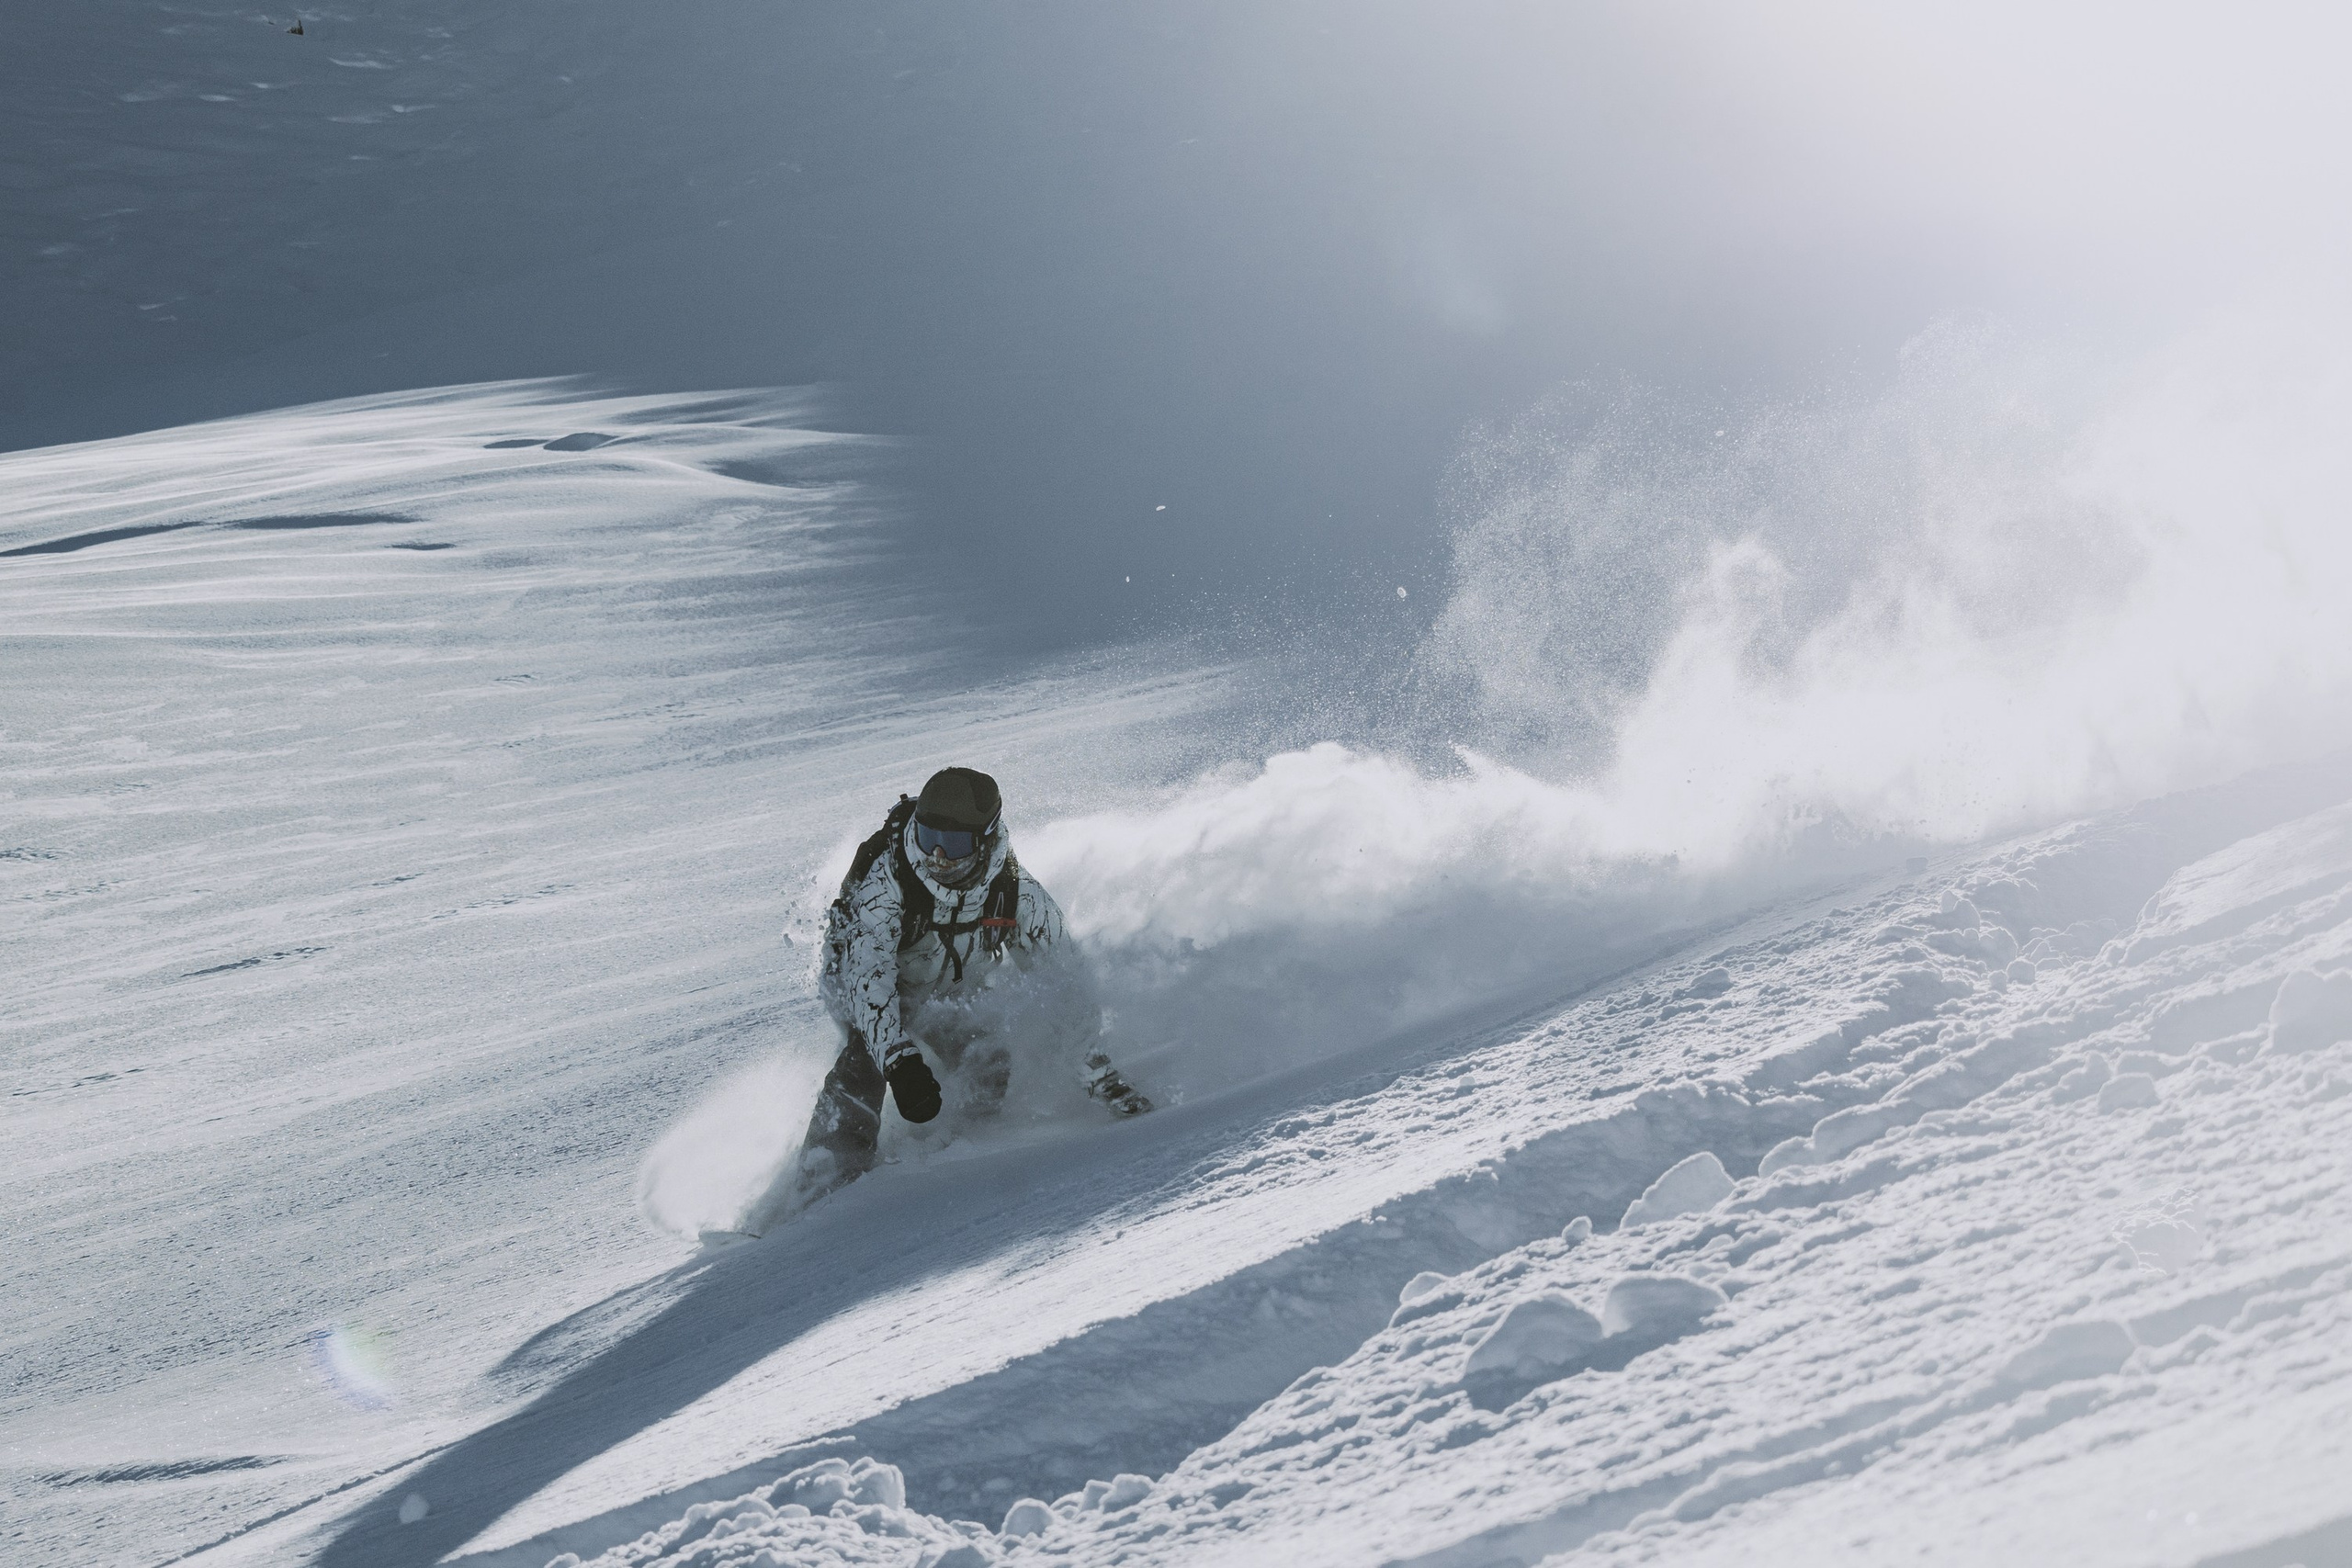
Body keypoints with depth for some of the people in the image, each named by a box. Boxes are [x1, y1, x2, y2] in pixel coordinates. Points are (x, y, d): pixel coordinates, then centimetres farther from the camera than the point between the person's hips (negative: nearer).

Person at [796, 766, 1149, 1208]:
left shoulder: (1018, 897, -25)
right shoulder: (885, 880, -34)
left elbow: (1064, 986, -19)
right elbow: (867, 975, -42)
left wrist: (1102, 1074, -26)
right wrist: (899, 1058, -56)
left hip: (959, 995, 3)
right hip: (870, 988, -3)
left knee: (990, 1066, -23)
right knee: (865, 1057, -30)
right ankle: (825, 1181, -29)